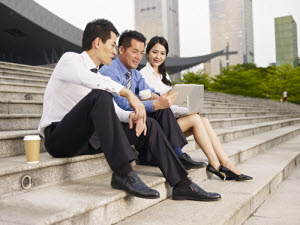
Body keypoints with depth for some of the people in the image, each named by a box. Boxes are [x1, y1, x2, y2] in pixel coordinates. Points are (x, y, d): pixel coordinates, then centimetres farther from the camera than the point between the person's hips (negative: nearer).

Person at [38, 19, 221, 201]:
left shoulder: (97, 74, 20)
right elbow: (88, 79, -29)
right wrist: (128, 93, -30)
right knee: (100, 95, -33)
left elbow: (113, 110, 18)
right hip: (59, 138, -7)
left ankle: (182, 184, -6)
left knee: (150, 125, -3)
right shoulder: (70, 59, -3)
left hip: (88, 138, 7)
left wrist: (132, 115, -4)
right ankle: (123, 173, -36)